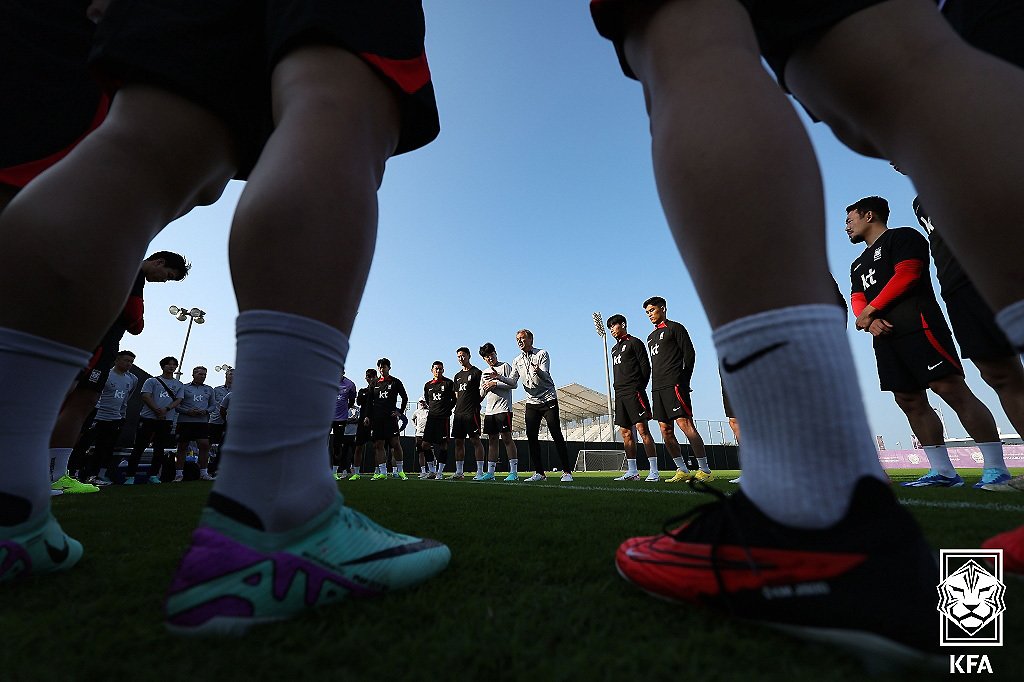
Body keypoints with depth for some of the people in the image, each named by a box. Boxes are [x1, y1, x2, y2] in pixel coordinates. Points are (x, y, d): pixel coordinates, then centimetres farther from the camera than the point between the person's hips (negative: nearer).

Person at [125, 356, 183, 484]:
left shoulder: (179, 385, 15)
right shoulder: (152, 381, 7)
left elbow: (178, 400, 5)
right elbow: (146, 396, -4)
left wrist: (166, 409, -14)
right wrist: (157, 410, -15)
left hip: (167, 420, 3)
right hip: (148, 418, -2)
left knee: (159, 449, 7)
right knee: (139, 447, 0)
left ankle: (153, 475, 14)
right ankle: (130, 476, 6)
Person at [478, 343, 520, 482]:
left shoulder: (505, 366, 3)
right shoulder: (484, 373, 21)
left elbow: (514, 384, -7)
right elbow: (481, 394, 21)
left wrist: (496, 381, -12)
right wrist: (485, 388, -1)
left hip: (503, 409, -6)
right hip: (489, 410, 6)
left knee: (506, 438, -9)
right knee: (492, 440, 8)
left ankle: (514, 472, -7)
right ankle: (490, 472, 12)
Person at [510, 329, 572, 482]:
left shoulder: (542, 354, -1)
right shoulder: (517, 361, 13)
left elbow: (545, 376, -15)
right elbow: (512, 382, 4)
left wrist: (538, 371, -38)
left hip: (549, 400, -4)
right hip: (531, 402, 5)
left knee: (557, 435, -7)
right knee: (531, 436, -1)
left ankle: (567, 472, -1)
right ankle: (540, 473, 9)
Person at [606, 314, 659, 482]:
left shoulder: (634, 342, 1)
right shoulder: (614, 348, 23)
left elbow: (645, 366, -5)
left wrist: (639, 387, -11)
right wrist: (617, 388, 10)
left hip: (634, 392, -8)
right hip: (620, 394, 8)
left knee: (642, 429, -12)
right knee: (625, 432, 7)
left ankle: (654, 471, -8)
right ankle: (632, 471, 13)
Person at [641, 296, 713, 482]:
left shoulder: (675, 328, 4)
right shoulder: (651, 336, 25)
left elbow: (689, 354, -3)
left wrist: (683, 380, -8)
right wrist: (656, 386, 13)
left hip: (674, 384, -8)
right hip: (657, 388, 8)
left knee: (685, 424, -13)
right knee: (666, 430, 4)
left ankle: (704, 470, -7)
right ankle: (683, 470, 11)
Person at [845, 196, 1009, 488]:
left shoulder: (901, 237, 6)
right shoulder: (858, 264, 27)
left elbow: (906, 275, -10)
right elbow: (857, 300, 15)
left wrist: (870, 310, -10)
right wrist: (870, 321, -6)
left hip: (917, 326, -8)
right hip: (885, 336, 8)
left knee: (952, 389, -12)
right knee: (910, 401, 3)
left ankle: (996, 469, -8)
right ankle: (942, 472, 6)